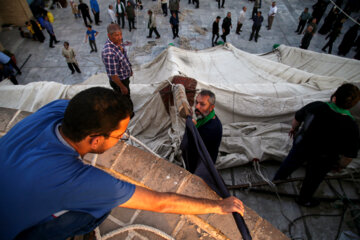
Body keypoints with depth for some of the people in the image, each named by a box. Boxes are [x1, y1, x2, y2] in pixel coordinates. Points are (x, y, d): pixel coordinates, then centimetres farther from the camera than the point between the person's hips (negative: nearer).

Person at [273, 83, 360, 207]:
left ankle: (277, 179, 57)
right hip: (322, 161, -1)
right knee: (313, 178, 26)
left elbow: (297, 119, -5)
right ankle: (304, 199, 52)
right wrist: (341, 165, 5)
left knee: (290, 163, 30)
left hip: (301, 146, 2)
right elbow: (349, 155, -17)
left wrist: (294, 129, 17)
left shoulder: (316, 106, -24)